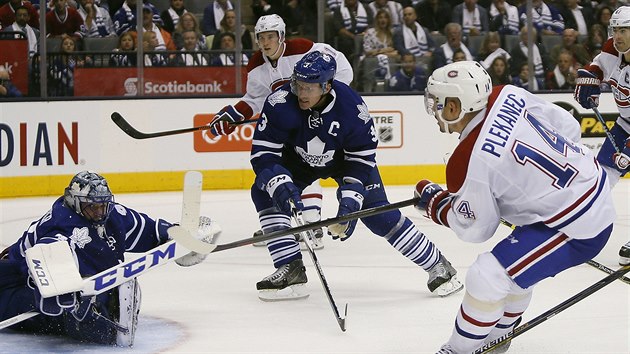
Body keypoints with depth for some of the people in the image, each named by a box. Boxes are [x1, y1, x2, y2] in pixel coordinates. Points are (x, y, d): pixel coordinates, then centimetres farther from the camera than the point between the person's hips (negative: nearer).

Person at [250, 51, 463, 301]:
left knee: (378, 214, -11)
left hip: (346, 159, -2)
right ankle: (290, 270, -15)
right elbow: (262, 151, -28)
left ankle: (437, 266, 4)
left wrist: (350, 200, -32)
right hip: (297, 160, 2)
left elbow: (362, 159, -22)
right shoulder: (281, 103, -33)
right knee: (265, 192, -21)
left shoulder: (353, 108, -33)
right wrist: (279, 184, -44)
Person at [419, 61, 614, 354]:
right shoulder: (510, 96, -6)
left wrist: (434, 203, 8)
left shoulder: (469, 164, -24)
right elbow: (568, 127, 5)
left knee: (487, 276, -8)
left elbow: (475, 228, -9)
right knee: (513, 262, 27)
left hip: (576, 230, -10)